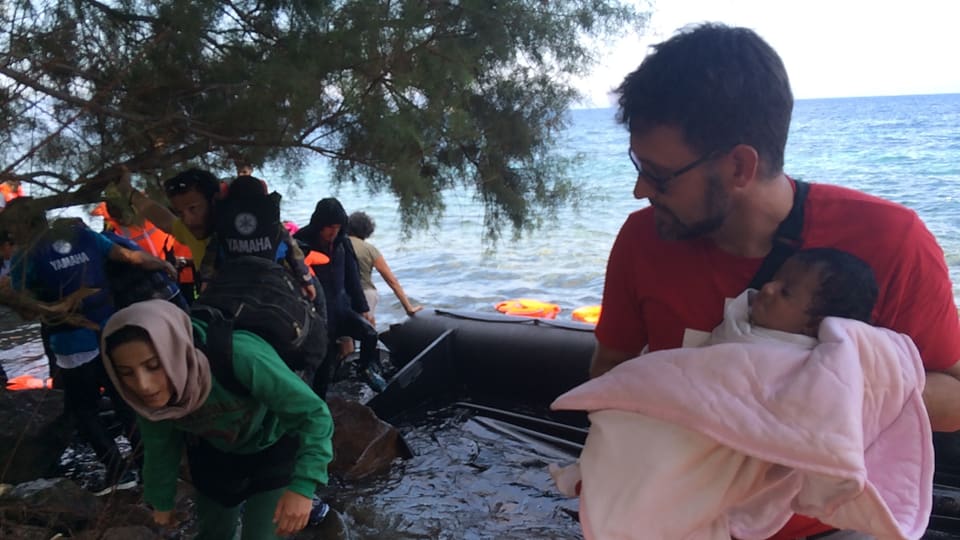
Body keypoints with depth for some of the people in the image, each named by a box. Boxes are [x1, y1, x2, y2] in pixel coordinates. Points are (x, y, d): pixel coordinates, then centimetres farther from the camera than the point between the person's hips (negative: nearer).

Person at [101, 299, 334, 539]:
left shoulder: (239, 358, -42)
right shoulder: (149, 392, -25)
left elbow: (313, 413, -35)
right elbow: (160, 444, -3)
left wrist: (303, 485, -45)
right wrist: (162, 499, 10)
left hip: (272, 450, -4)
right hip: (213, 454, 4)